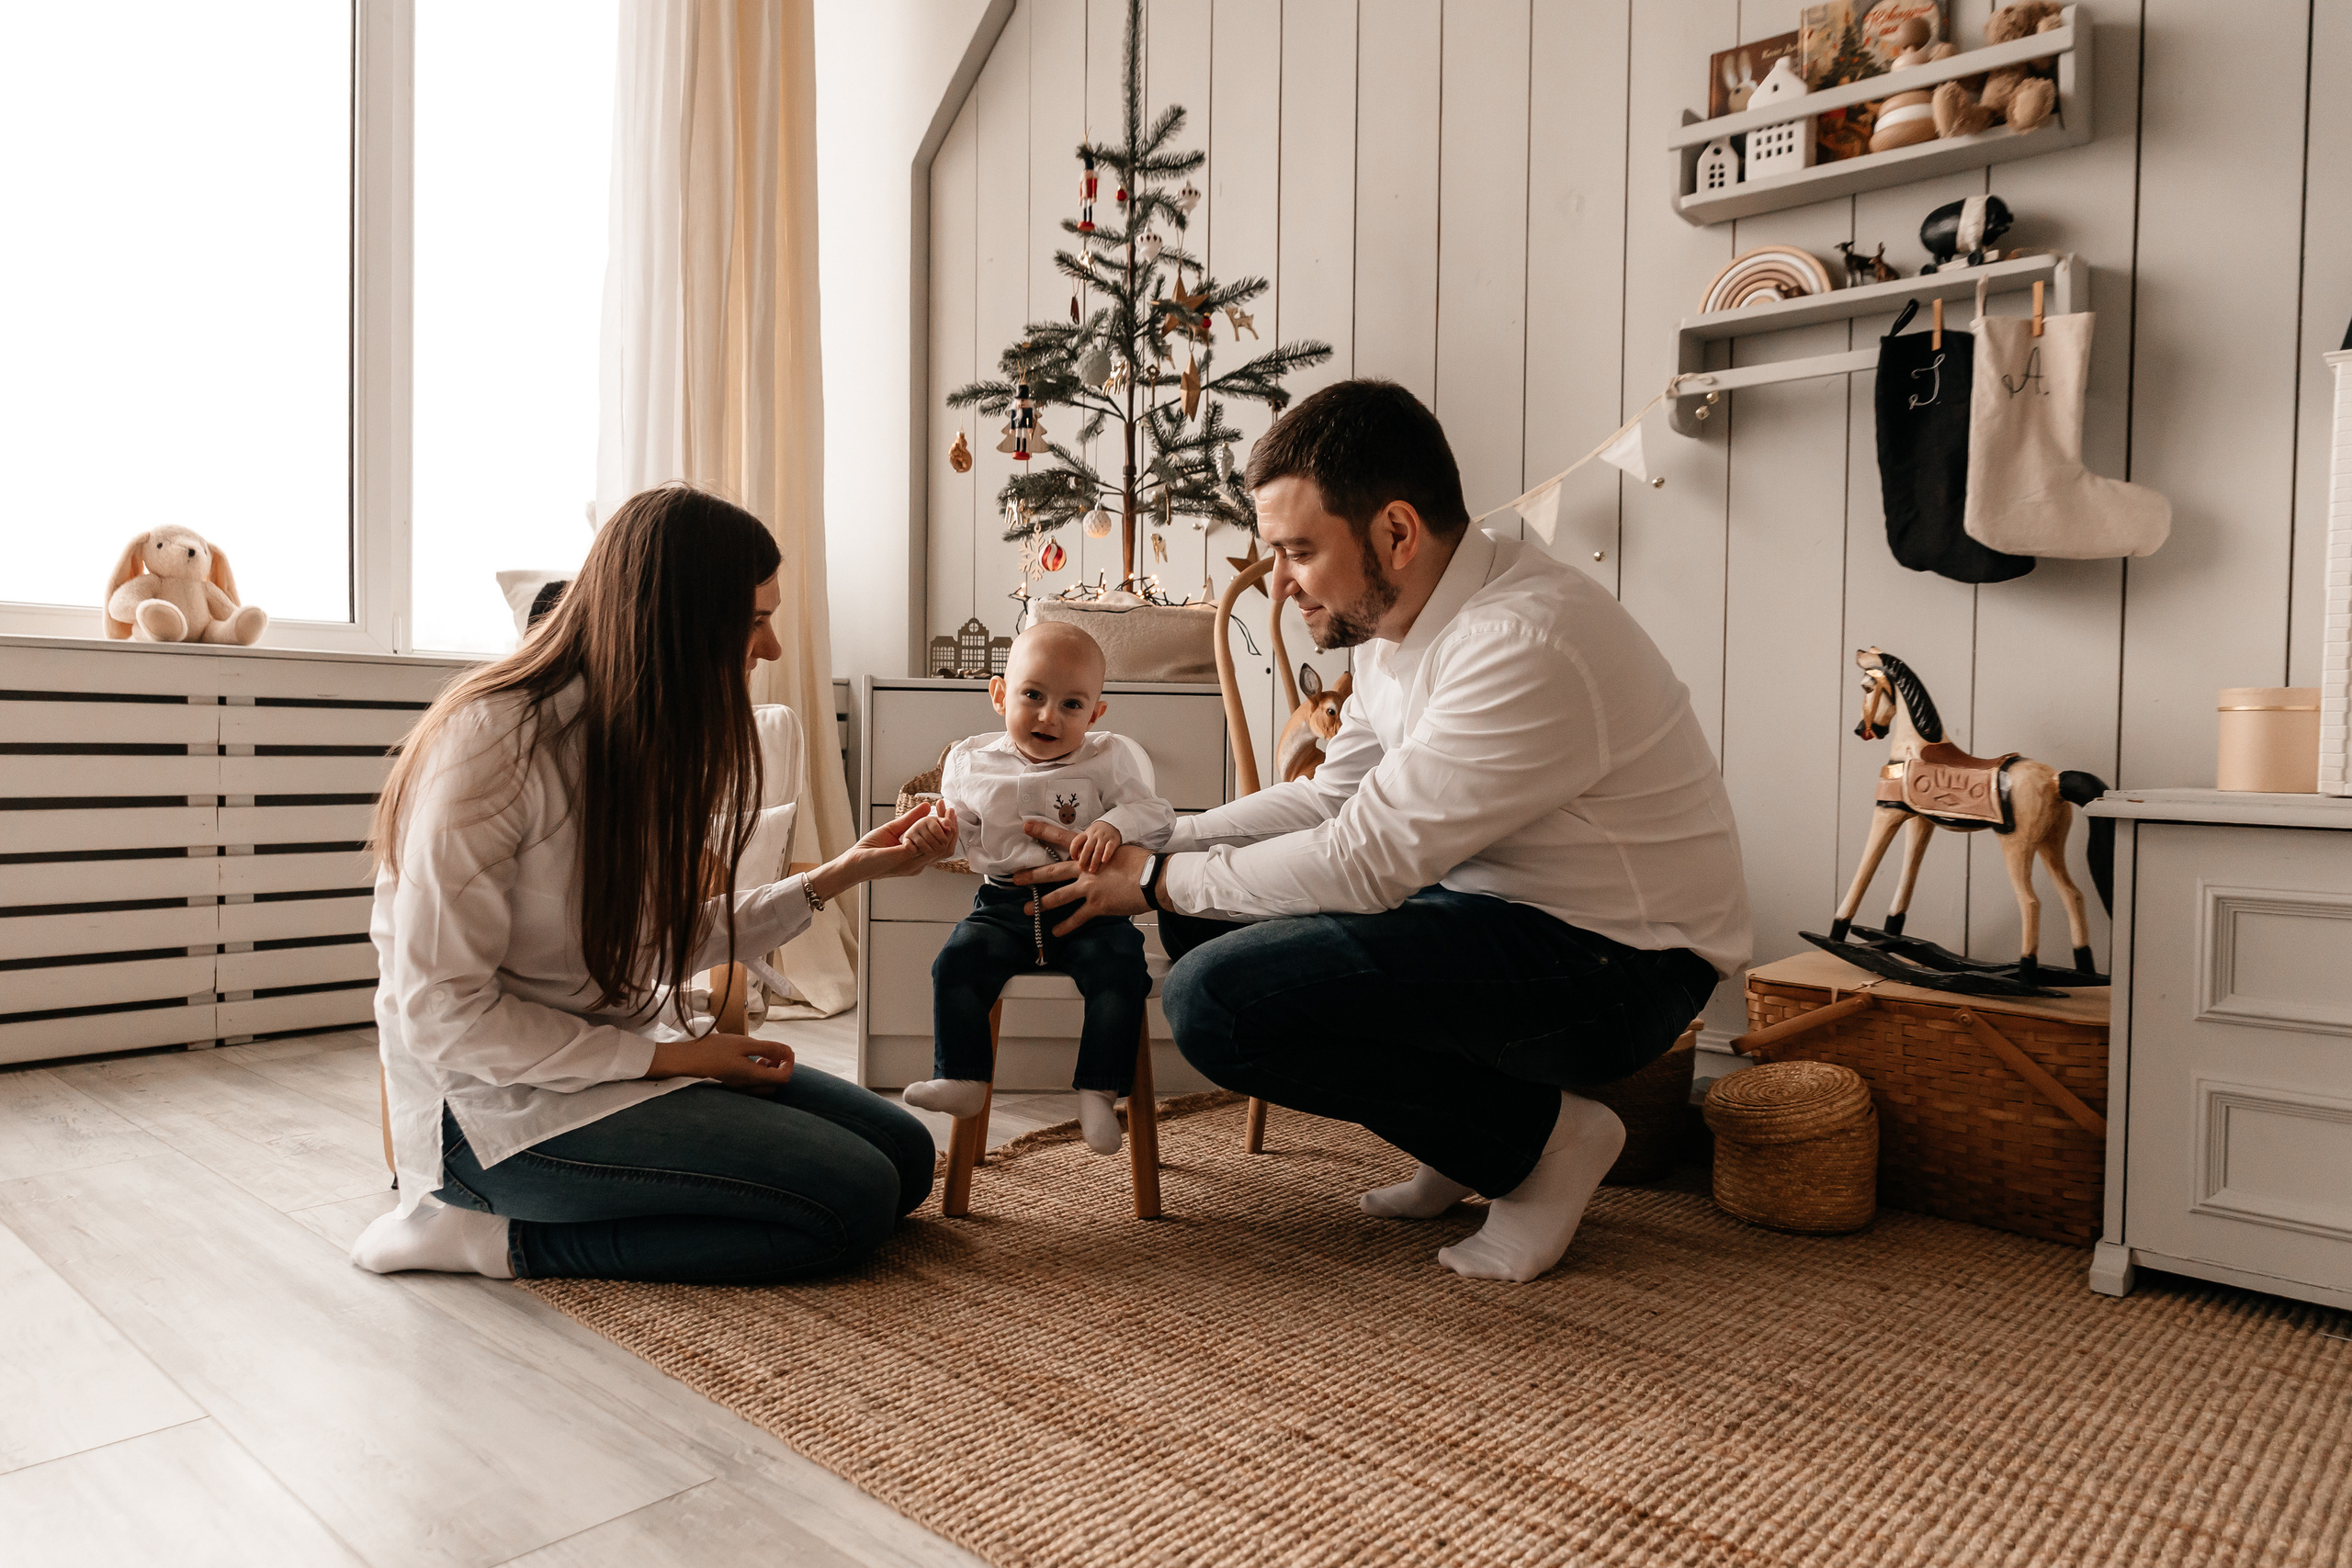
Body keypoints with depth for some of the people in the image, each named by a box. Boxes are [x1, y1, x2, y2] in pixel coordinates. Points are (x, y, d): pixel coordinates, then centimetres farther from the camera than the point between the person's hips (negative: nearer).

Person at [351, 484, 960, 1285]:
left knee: (904, 1154, 1)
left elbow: (672, 939, 7)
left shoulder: (654, 739, 6)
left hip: (634, 1054, 9)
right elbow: (443, 1014, -20)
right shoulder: (492, 741, -21)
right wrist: (667, 1059, -18)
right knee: (853, 1197, -18)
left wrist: (845, 872, 4)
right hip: (500, 1103, -9)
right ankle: (505, 1239, -7)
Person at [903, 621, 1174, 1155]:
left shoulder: (1109, 760, 1)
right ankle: (962, 1079, -9)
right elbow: (956, 829, 15)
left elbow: (1157, 816, -5)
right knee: (957, 962, -22)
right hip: (1005, 906, 2)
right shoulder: (971, 763, 7)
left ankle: (1098, 1091, -14)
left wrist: (1114, 825, -24)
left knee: (1120, 970, -26)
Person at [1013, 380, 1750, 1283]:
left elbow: (1362, 864, -25)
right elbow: (1331, 798, 11)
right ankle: (1464, 1144, 11)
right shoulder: (1402, 621, 4)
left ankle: (1541, 1135, -4)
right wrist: (1147, 844, 1)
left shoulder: (1525, 645, -26)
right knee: (1206, 914, 7)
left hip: (1614, 964, -9)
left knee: (1213, 999, -22)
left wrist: (1160, 880, -12)